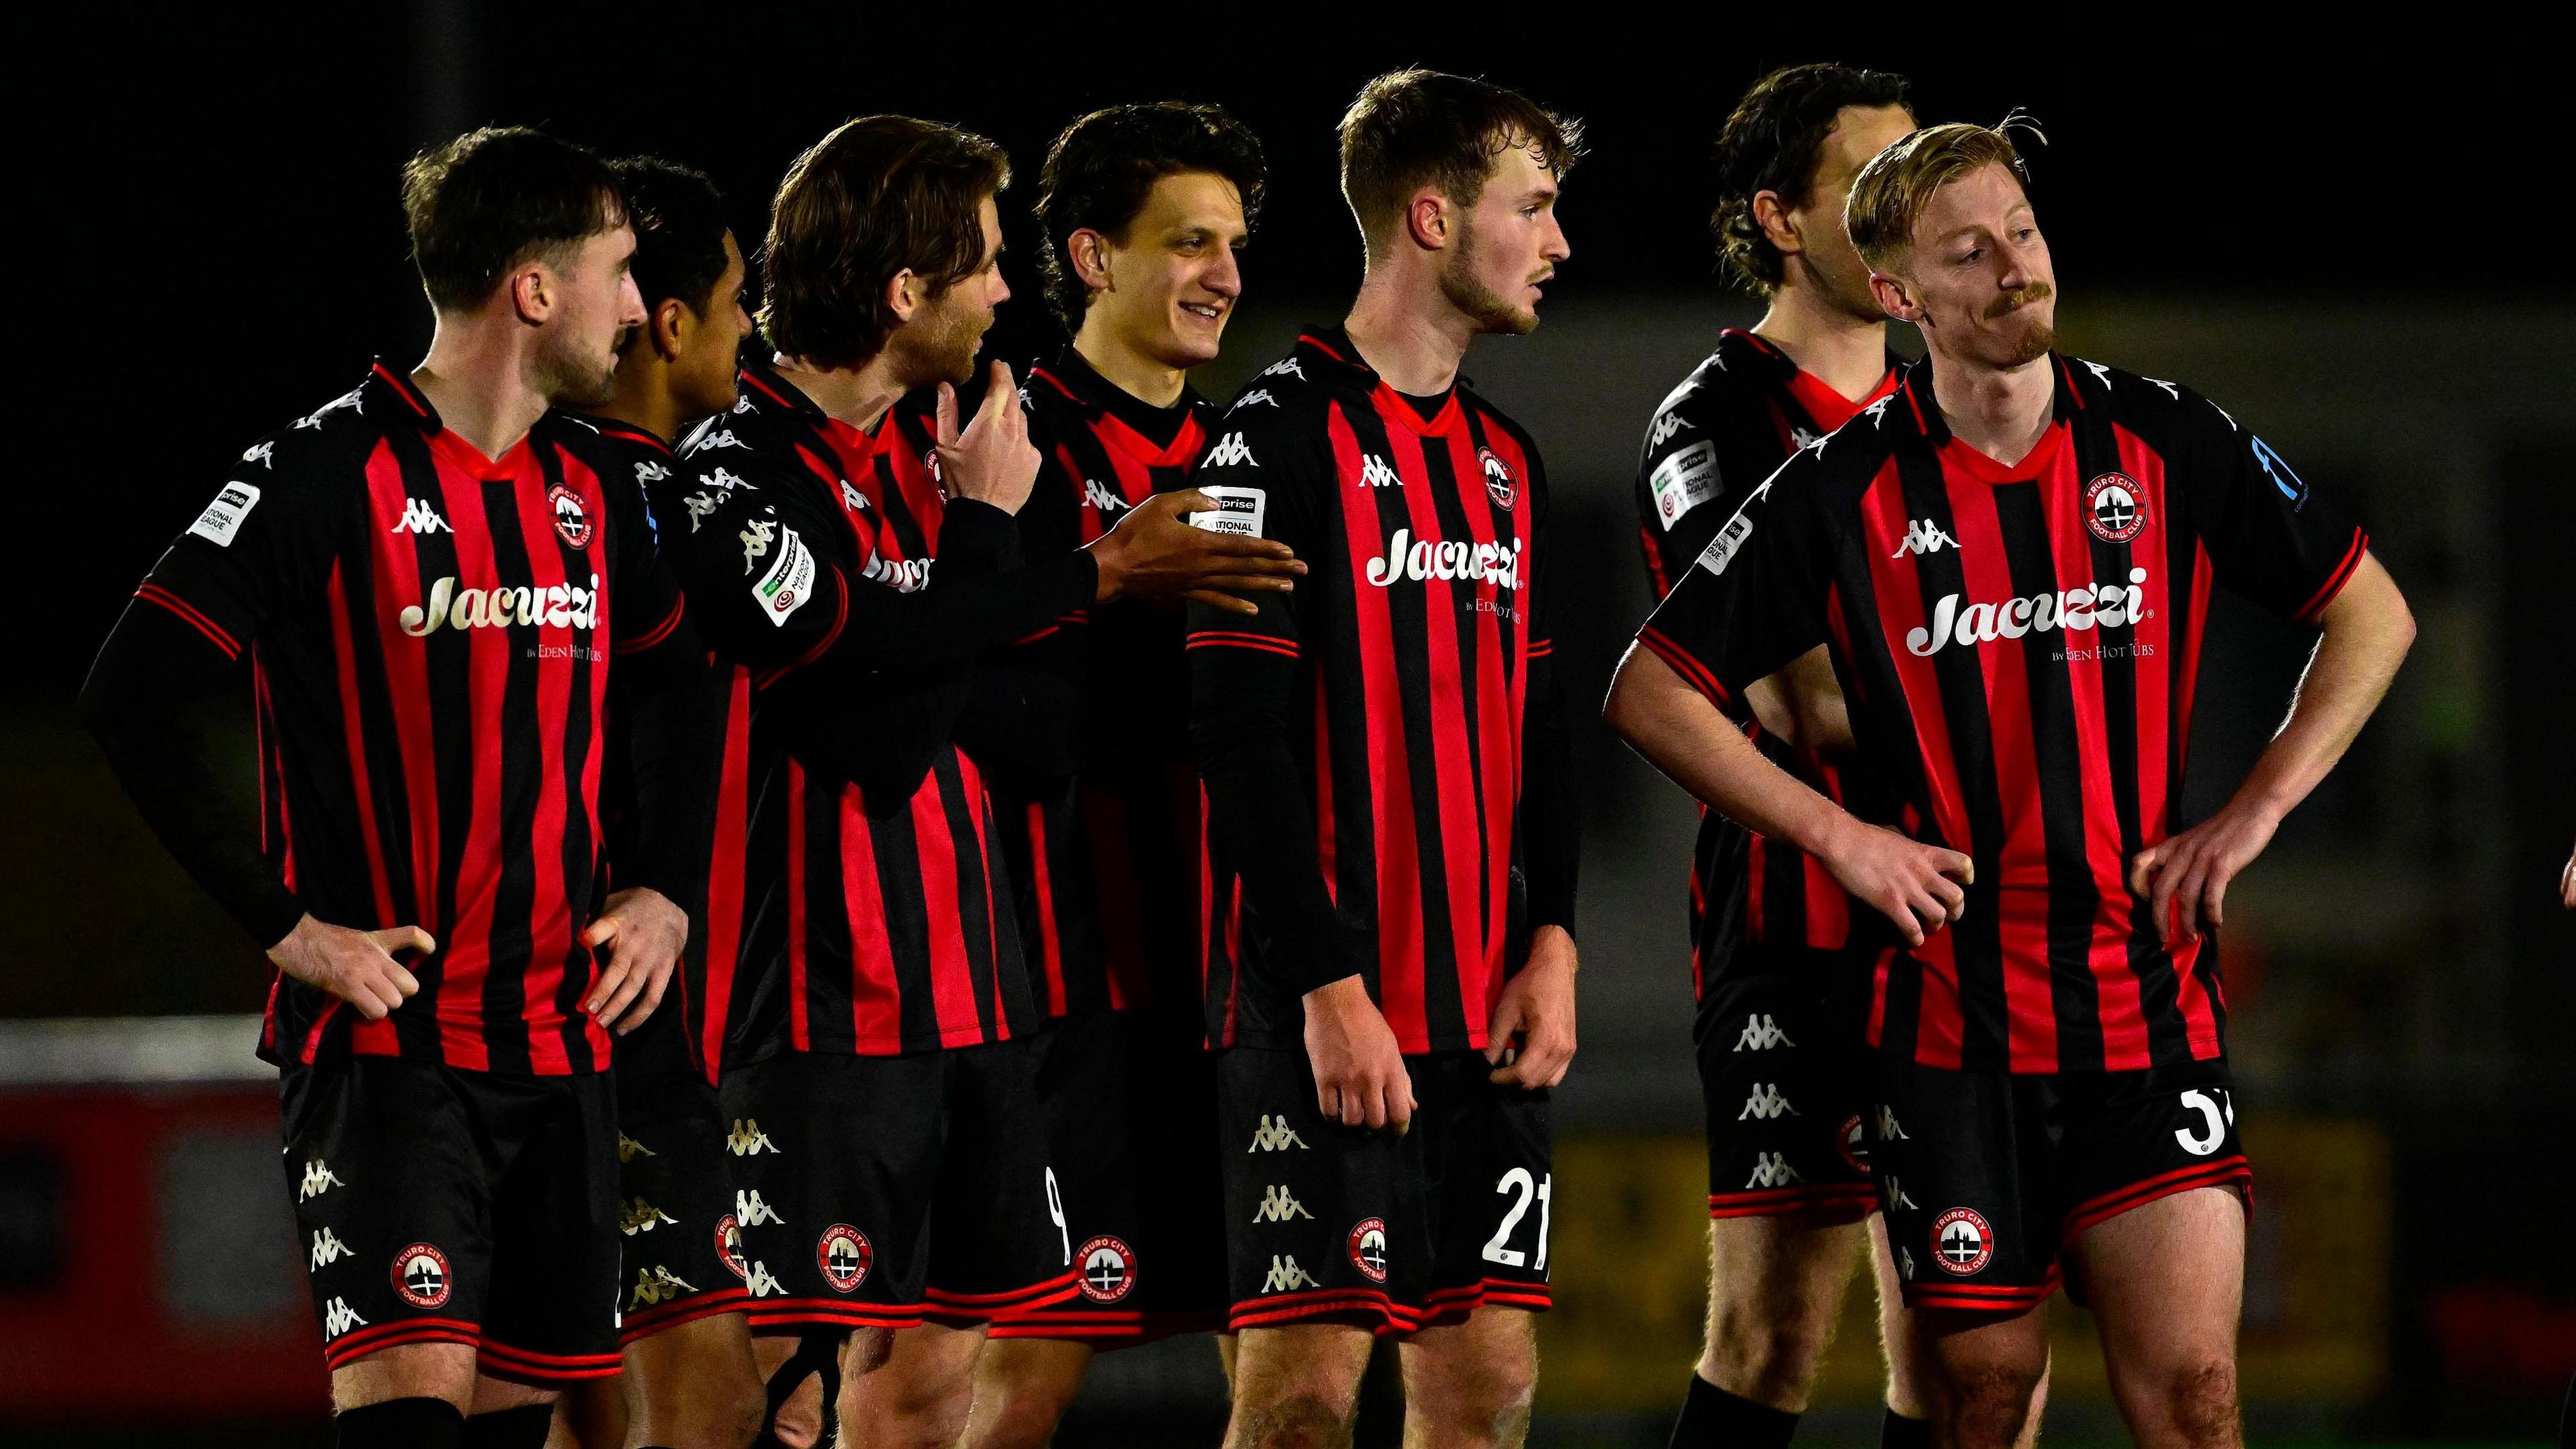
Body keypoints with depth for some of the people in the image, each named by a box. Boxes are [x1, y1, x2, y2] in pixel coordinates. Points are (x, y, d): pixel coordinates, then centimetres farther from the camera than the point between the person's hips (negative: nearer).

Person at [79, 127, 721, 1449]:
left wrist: (663, 892, 14)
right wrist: (287, 926, -14)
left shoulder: (591, 496, 11)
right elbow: (133, 701, -13)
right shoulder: (329, 474, -10)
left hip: (560, 1040, 7)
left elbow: (672, 688, 29)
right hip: (382, 1037, -7)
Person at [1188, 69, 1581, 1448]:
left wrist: (1550, 947, 5)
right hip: (1332, 1013, -8)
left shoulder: (1505, 458, 16)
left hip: (1489, 1012, 8)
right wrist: (1329, 987, -18)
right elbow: (1243, 736, -14)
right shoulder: (1281, 433, -9)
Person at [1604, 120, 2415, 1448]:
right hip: (1952, 1026, -1)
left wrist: (2254, 812, 3)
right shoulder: (1843, 492, -3)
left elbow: (2371, 615, 12)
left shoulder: (2166, 442, 2)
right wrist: (1840, 837, -5)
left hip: (2151, 1005, 1)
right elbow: (1651, 693, 2)